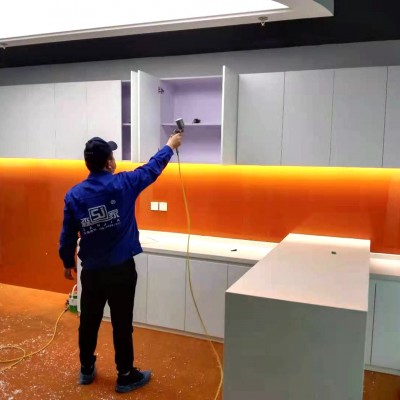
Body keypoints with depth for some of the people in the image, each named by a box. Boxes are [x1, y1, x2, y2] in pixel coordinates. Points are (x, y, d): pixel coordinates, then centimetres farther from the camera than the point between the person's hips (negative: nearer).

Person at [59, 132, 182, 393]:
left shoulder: (74, 195, -3)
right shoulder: (123, 184, -11)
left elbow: (68, 235, 3)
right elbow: (152, 169, 4)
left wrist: (67, 262, 19)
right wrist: (171, 146, 20)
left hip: (91, 271, 4)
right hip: (121, 269, -3)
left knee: (89, 322, 18)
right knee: (122, 324, 7)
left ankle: (87, 369, 36)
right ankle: (126, 376, 22)